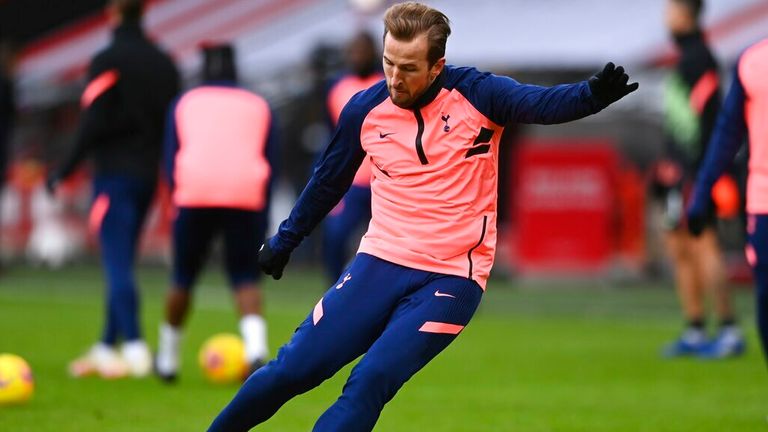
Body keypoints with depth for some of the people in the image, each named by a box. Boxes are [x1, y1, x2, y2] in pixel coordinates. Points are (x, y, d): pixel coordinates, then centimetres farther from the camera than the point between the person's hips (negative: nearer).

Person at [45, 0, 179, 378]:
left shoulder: (108, 61, -9)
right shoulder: (163, 63, 11)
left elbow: (93, 124, -15)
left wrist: (64, 171, -9)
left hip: (114, 174, -7)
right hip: (148, 174, 7)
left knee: (117, 265, -9)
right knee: (121, 264, 14)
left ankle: (134, 349, -20)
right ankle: (105, 348, 19)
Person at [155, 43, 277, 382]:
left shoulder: (185, 103, 20)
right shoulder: (258, 106, 21)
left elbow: (171, 161, 12)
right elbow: (270, 165, 16)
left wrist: (180, 205, 17)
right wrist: (262, 223, 18)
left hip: (195, 194, 0)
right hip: (246, 198, 0)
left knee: (183, 279, 14)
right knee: (246, 278, 7)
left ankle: (167, 360, 25)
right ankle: (256, 346, -18)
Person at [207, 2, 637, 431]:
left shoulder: (476, 94, -8)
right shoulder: (365, 109, 1)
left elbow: (545, 104, -22)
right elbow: (328, 182, 16)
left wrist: (593, 94, -43)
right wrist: (284, 242, 25)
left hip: (451, 279, -3)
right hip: (379, 263, 3)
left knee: (372, 382, -20)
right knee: (294, 368, -4)